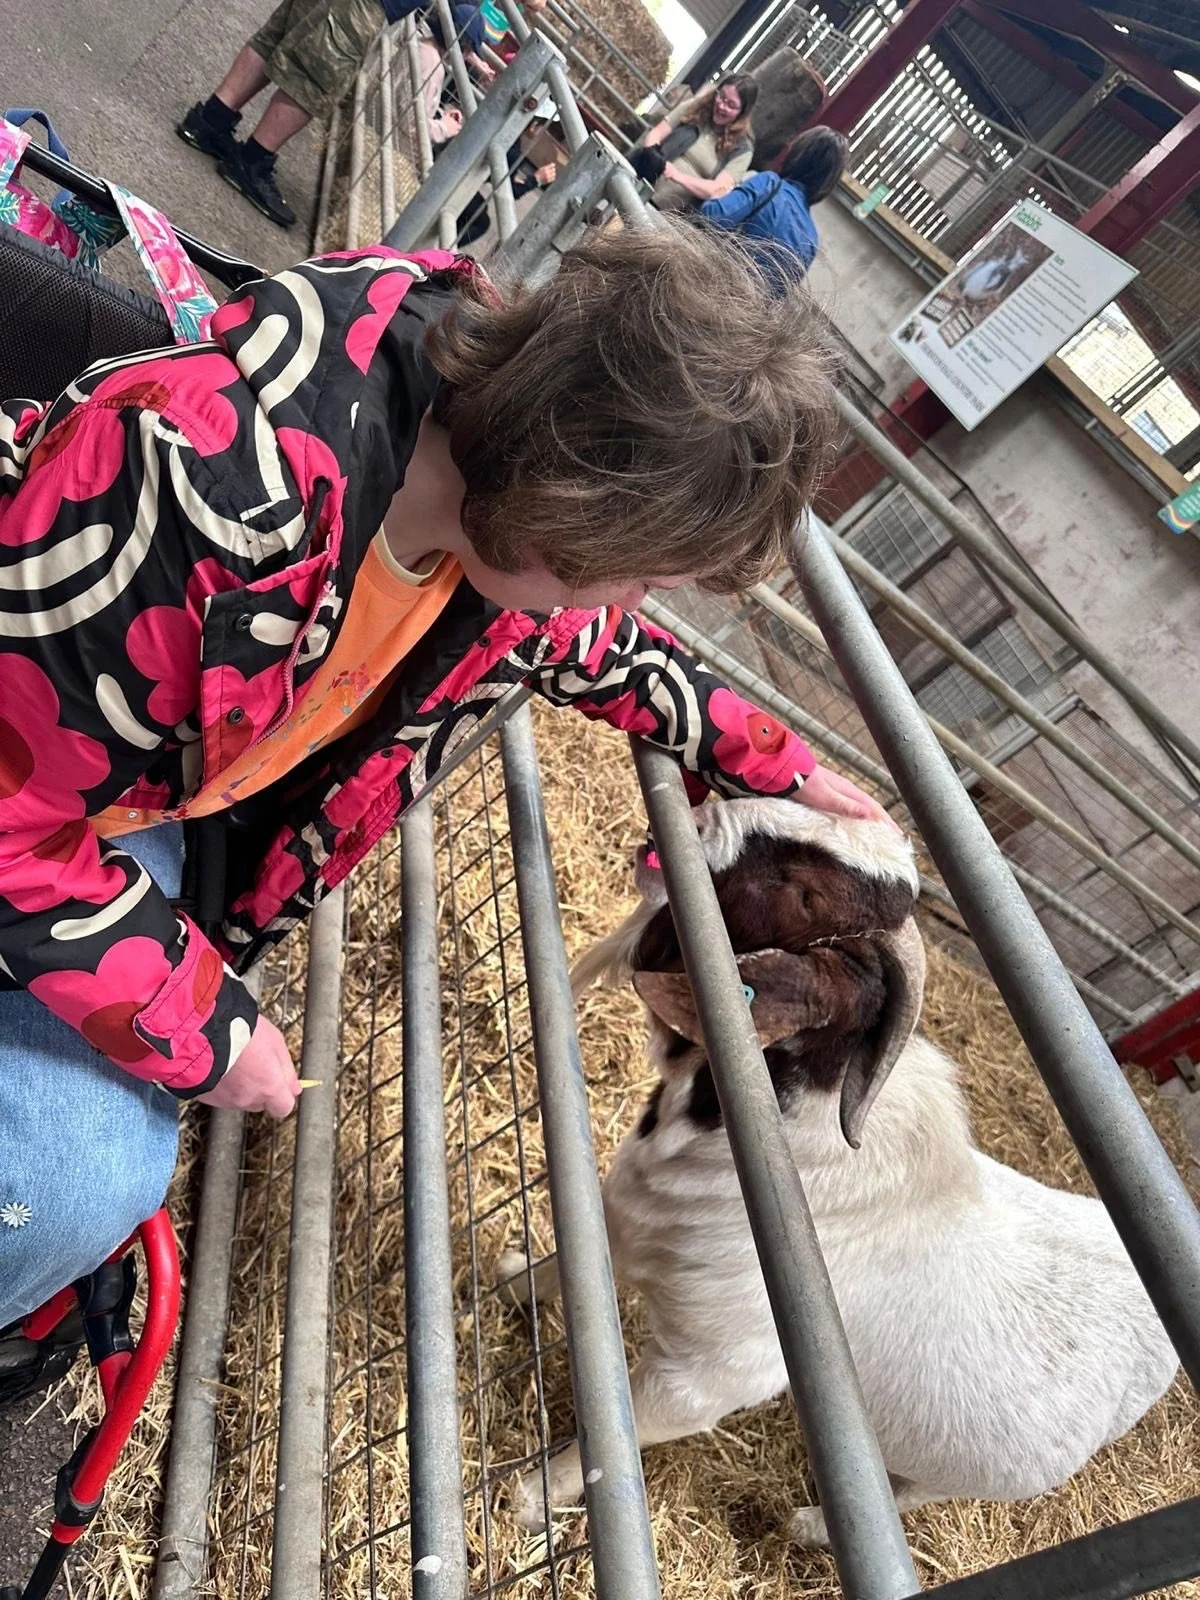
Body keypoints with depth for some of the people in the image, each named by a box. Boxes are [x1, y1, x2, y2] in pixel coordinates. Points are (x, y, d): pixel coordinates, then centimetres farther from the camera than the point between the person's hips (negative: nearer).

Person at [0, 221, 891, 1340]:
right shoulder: (220, 483, -41)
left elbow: (599, 651, 8)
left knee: (119, 1160, -1)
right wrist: (200, 1030, -20)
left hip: (131, 799, 6)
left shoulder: (520, 516, -16)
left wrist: (773, 764, 10)